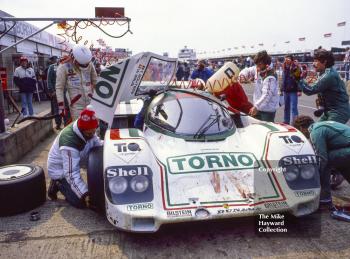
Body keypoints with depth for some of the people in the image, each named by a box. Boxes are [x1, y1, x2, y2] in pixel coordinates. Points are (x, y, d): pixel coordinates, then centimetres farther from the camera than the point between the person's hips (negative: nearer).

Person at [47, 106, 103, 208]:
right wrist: (85, 194, -41)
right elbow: (71, 174, -37)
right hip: (60, 170, -7)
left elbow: (97, 144, -2)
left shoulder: (88, 130, -18)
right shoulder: (69, 142, -38)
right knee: (80, 202, -13)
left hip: (74, 163, 7)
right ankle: (58, 184, 6)